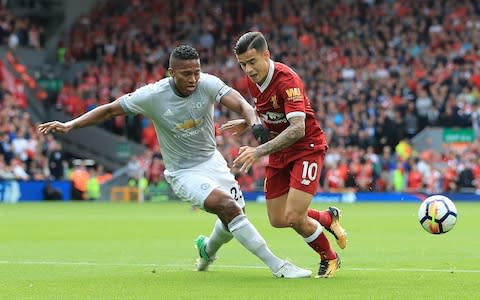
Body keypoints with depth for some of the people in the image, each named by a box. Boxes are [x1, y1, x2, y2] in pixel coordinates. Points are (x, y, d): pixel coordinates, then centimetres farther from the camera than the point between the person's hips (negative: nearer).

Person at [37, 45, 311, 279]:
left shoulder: (208, 84, -16)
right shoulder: (152, 96, -20)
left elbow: (240, 104, -30)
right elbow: (110, 110, -9)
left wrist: (255, 123, -51)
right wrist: (70, 125, -16)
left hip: (212, 161, 4)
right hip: (183, 172, -4)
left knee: (235, 215, 8)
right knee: (229, 208, -23)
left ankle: (208, 249, 44)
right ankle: (276, 265, -17)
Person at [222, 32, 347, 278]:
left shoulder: (287, 80, -26)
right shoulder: (253, 81, -2)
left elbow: (297, 129, -35)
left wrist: (259, 151, -41)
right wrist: (247, 123, 1)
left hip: (307, 149, -8)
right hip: (279, 153, 8)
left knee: (294, 218, -17)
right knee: (278, 220, 6)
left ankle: (329, 259, 12)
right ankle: (329, 218, 34)